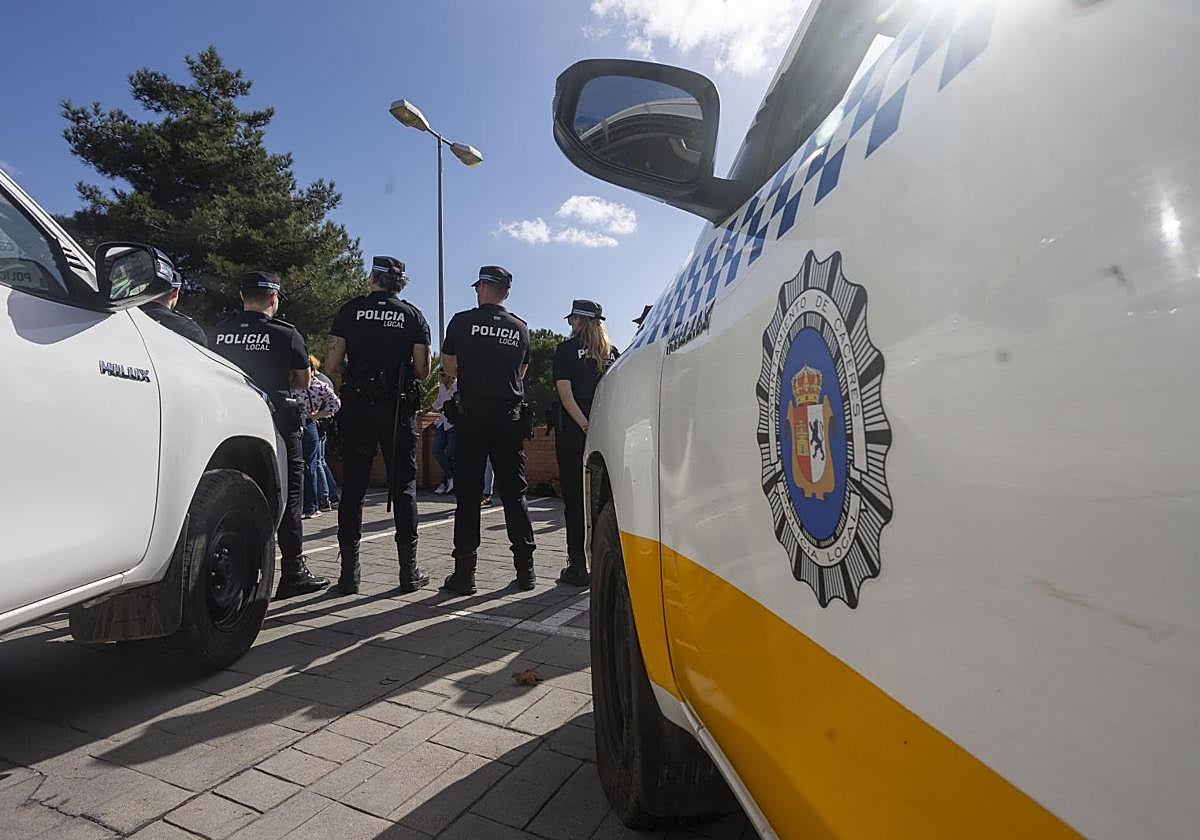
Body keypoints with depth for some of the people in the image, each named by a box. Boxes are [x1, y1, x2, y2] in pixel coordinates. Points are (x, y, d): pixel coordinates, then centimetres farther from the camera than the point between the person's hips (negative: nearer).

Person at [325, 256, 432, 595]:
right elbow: (422, 371, 1)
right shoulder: (413, 316, 3)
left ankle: (349, 573, 8)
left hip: (357, 406, 0)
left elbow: (331, 364, -1)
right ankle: (409, 571, 9)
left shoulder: (350, 311, 2)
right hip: (399, 409, 0)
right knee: (403, 487, 6)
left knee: (352, 488, 6)